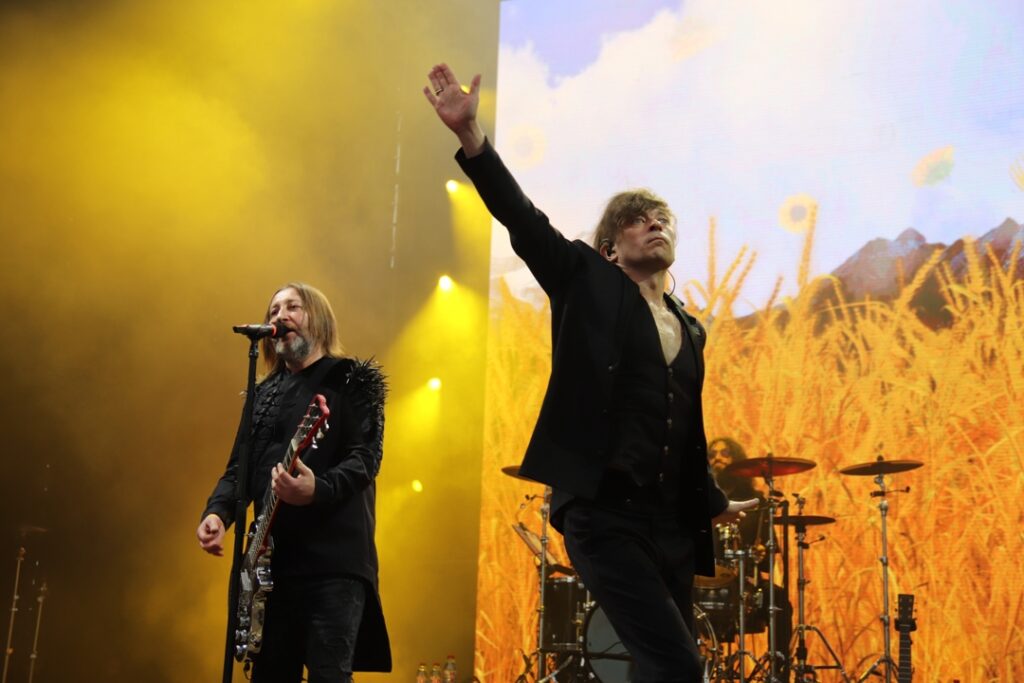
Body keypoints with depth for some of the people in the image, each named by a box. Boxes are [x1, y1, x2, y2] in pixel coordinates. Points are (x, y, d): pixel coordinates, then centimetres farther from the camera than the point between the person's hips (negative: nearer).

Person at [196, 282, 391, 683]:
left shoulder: (354, 380, 2)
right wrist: (217, 512, -3)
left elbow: (366, 458, -10)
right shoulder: (264, 393, 20)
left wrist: (318, 489, -30)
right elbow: (239, 466, 18)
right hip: (273, 561, 6)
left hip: (334, 560, -6)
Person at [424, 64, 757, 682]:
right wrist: (470, 135, -20)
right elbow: (522, 219, -8)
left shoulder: (690, 330, 19)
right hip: (603, 511, -6)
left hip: (669, 521, 6)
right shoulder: (588, 284, 5)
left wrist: (714, 502, 35)